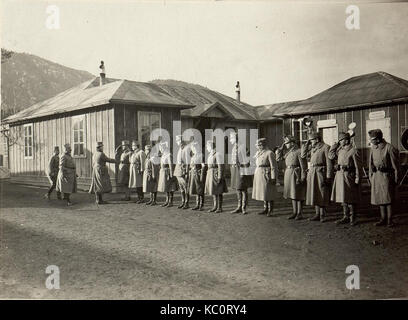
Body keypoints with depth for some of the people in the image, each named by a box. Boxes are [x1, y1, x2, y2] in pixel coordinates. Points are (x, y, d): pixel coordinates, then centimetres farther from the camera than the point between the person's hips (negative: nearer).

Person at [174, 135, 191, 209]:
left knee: (186, 187, -4)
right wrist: (177, 171, 17)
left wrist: (186, 172, -18)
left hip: (184, 168, -9)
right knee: (181, 186, 11)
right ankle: (183, 202, 17)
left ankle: (187, 203, 0)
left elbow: (188, 161, -15)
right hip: (178, 168, 9)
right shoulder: (180, 148, 15)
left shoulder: (186, 148, -12)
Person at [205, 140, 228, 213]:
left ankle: (220, 207, 2)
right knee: (213, 191, 10)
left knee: (218, 191, -3)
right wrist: (209, 175, 20)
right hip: (210, 174, 9)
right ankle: (215, 207, 16)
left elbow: (220, 166, -16)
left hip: (216, 174, -9)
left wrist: (219, 177, -20)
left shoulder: (217, 154, -12)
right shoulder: (210, 154, 14)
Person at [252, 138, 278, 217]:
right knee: (263, 192, 13)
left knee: (268, 193, -3)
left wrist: (273, 178, -17)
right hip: (259, 174, 8)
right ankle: (265, 209, 22)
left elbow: (273, 166, -14)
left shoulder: (269, 153, -12)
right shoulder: (258, 153, 13)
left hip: (266, 174, -8)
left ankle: (270, 211, 5)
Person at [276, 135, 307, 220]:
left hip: (296, 174, -7)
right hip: (288, 174, 8)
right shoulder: (287, 152, 13)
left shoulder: (298, 151, -10)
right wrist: (281, 148, 8)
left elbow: (303, 165, -12)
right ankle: (294, 212, 18)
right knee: (292, 194, 11)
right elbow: (278, 158, 15)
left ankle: (299, 213, 7)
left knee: (298, 194, -1)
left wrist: (303, 177, -16)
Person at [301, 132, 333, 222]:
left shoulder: (325, 147, -7)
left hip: (321, 173, -7)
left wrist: (328, 177, -15)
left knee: (322, 195, 0)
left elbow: (329, 163, -10)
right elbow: (303, 155, 13)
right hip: (312, 172, 7)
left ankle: (323, 215, 8)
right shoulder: (312, 148, 15)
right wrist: (306, 144, 8)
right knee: (315, 194, 10)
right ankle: (317, 214, 17)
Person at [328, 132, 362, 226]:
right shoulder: (340, 150, 12)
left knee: (350, 199, 0)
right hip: (340, 176, 7)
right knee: (343, 198, 12)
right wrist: (336, 144, 9)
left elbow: (358, 166, -11)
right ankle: (346, 217, 21)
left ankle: (352, 218, 10)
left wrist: (357, 180, -13)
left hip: (349, 176, -7)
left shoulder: (353, 151, -10)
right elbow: (331, 156, 14)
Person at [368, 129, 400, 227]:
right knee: (379, 198, 9)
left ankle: (389, 220, 4)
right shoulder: (373, 148, 9)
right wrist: (371, 176, 13)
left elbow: (395, 165, -8)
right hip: (376, 176, 6)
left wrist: (396, 179, -8)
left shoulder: (389, 148, -10)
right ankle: (383, 219, 17)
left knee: (388, 198, -3)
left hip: (386, 175, -6)